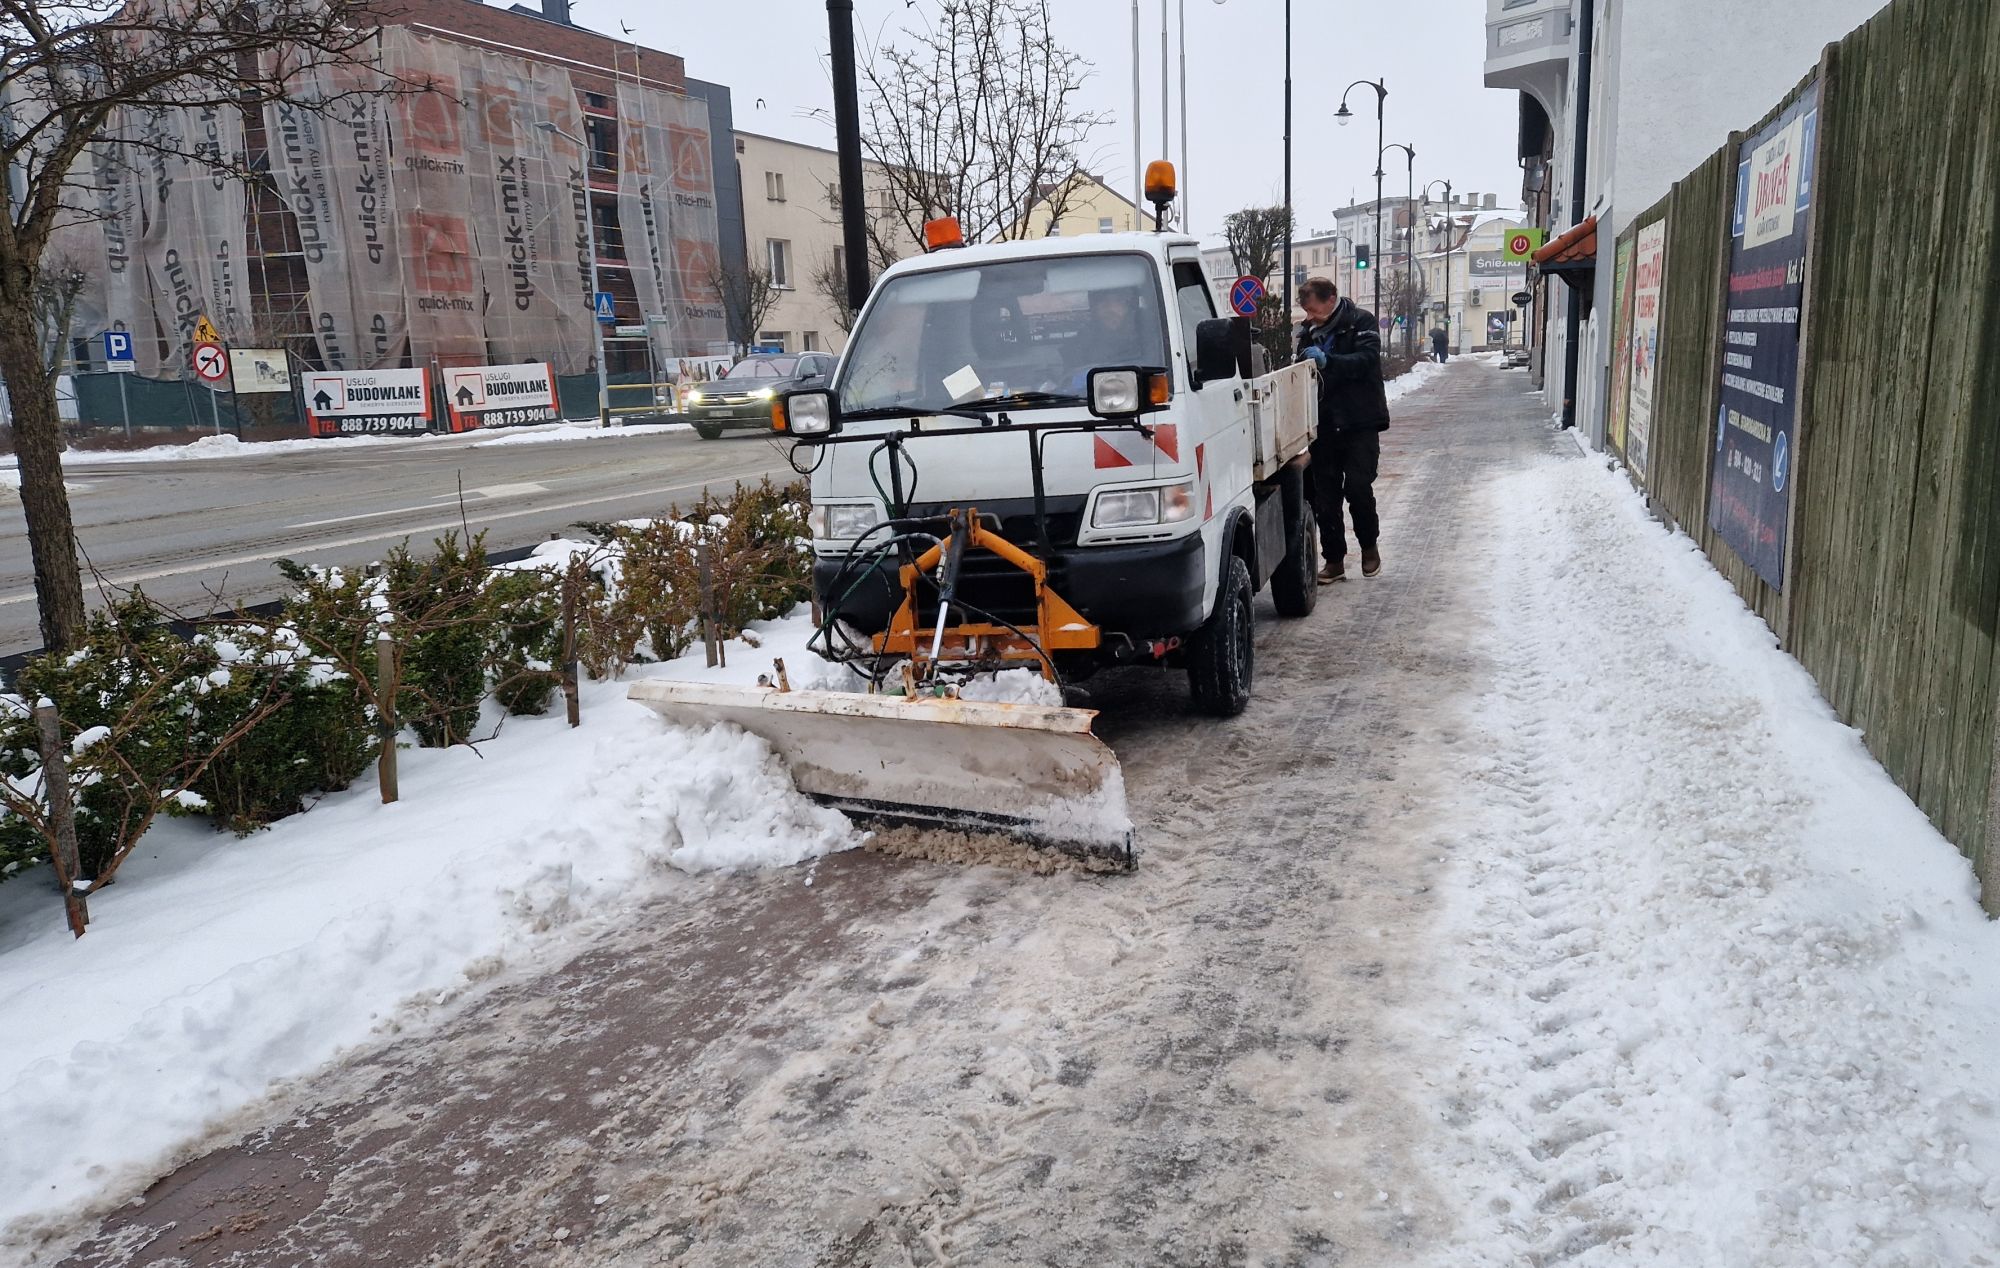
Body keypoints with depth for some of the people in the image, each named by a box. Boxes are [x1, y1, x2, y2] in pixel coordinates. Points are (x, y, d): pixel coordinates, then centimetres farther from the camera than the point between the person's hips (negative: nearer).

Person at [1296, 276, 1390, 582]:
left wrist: (1327, 361, -32)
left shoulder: (1361, 322, -4)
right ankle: (1333, 560, 12)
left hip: (1360, 422, -5)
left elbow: (1367, 359, -19)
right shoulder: (1308, 331, 12)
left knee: (1358, 487, -10)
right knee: (1325, 496, 4)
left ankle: (1369, 545, 15)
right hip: (1324, 424, 5)